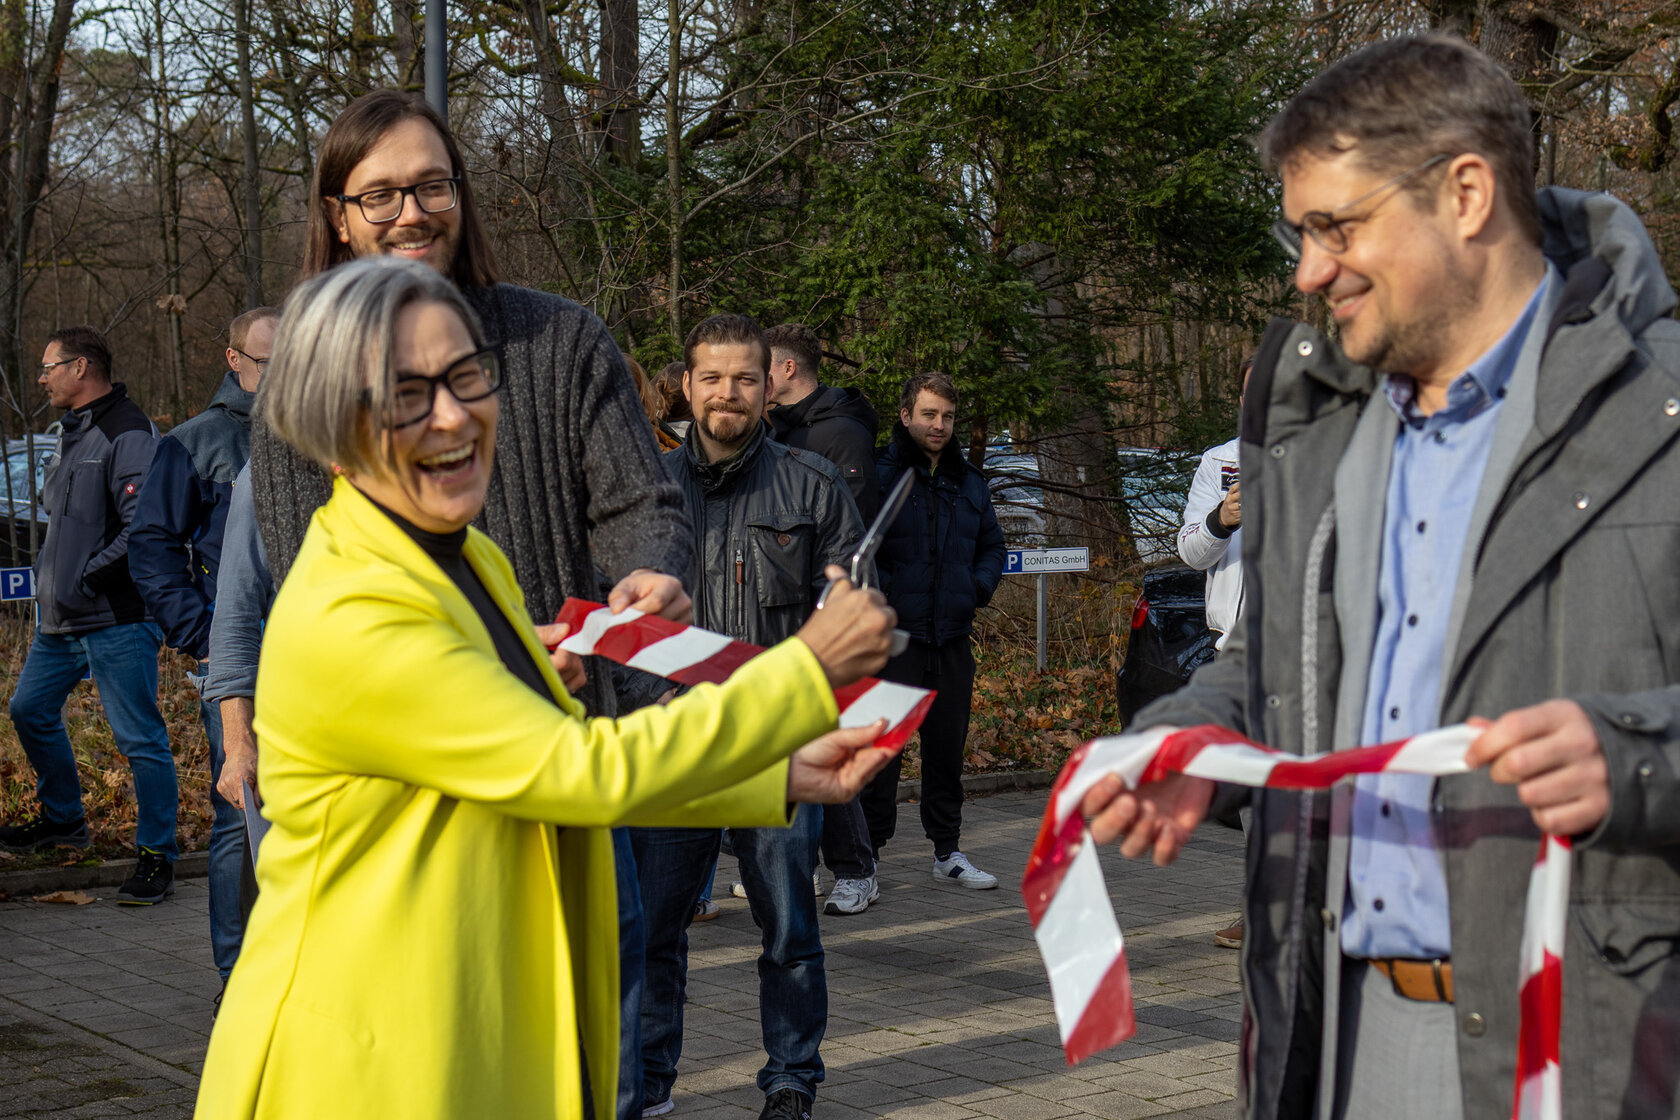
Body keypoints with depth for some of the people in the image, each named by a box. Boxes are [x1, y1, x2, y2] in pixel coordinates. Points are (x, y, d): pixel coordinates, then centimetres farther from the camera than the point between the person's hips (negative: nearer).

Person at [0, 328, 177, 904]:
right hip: (61, 619, 10)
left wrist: (87, 579, -19)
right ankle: (62, 818, 37)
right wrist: (51, 577, 14)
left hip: (116, 620, -10)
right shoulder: (73, 432, 16)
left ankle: (158, 856, 2)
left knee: (139, 736, -5)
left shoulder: (128, 435, -14)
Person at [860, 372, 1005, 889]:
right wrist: (881, 595, -16)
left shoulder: (968, 481, 14)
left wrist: (979, 586, 7)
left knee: (948, 744, 12)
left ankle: (948, 851, 21)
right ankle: (867, 849, 5)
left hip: (952, 636, 6)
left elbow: (992, 545, 24)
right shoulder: (878, 475, -5)